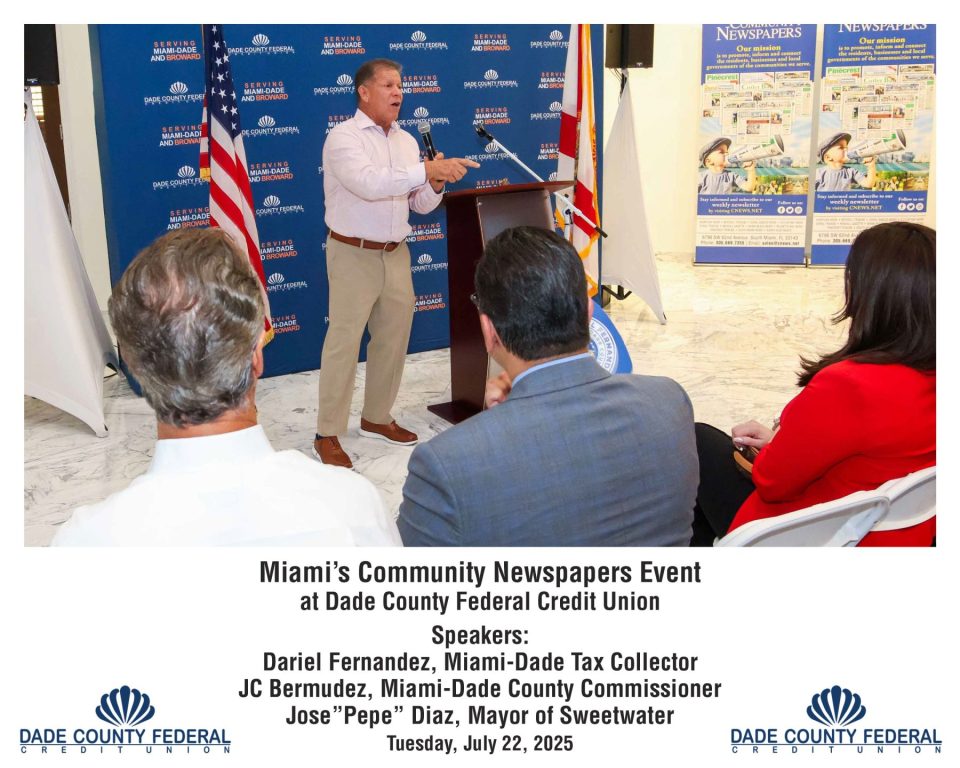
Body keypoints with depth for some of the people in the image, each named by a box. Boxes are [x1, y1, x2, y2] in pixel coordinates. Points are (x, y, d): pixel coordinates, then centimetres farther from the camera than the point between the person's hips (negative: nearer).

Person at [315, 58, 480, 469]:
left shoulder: (406, 140, 11)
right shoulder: (344, 137, -10)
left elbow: (420, 204, 12)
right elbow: (369, 183, -28)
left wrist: (437, 183, -9)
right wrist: (427, 170, -32)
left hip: (396, 254, 7)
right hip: (353, 254, -7)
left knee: (394, 338, 12)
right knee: (343, 343, -4)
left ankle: (376, 418, 28)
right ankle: (327, 435, 3)